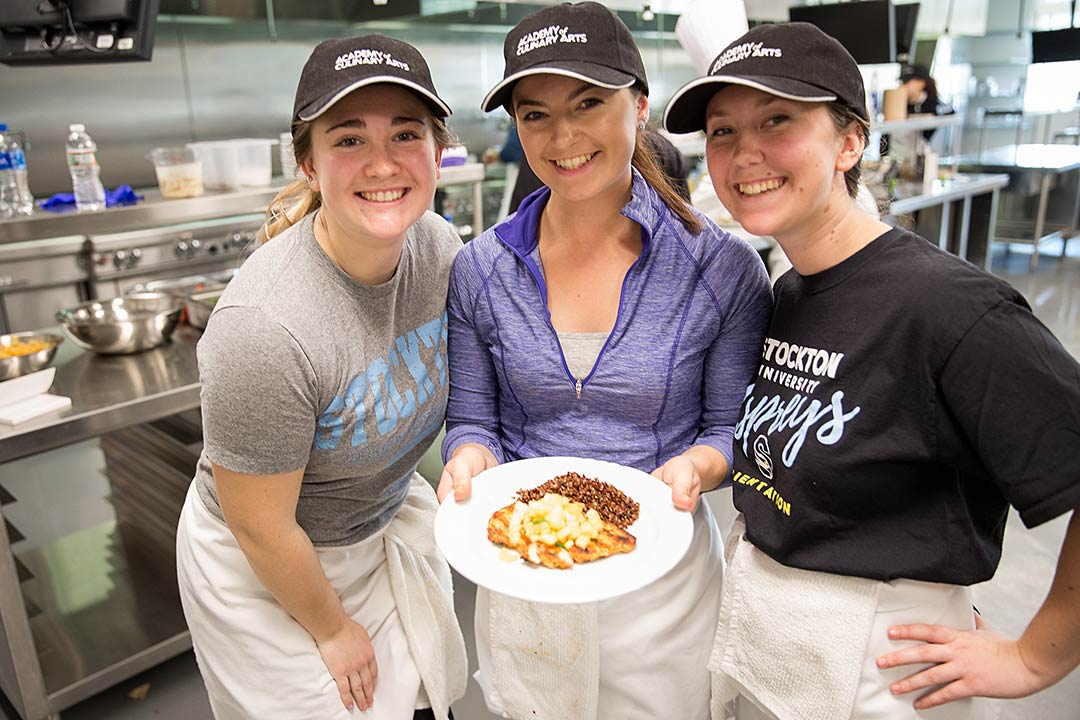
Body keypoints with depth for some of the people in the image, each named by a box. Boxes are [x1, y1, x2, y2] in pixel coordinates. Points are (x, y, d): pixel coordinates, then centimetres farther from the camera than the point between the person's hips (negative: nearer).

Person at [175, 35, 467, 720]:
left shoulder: (439, 245, -16)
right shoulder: (267, 325, -35)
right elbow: (260, 527, -23)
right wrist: (332, 629, -9)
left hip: (389, 523, 6)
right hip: (266, 570, -5)